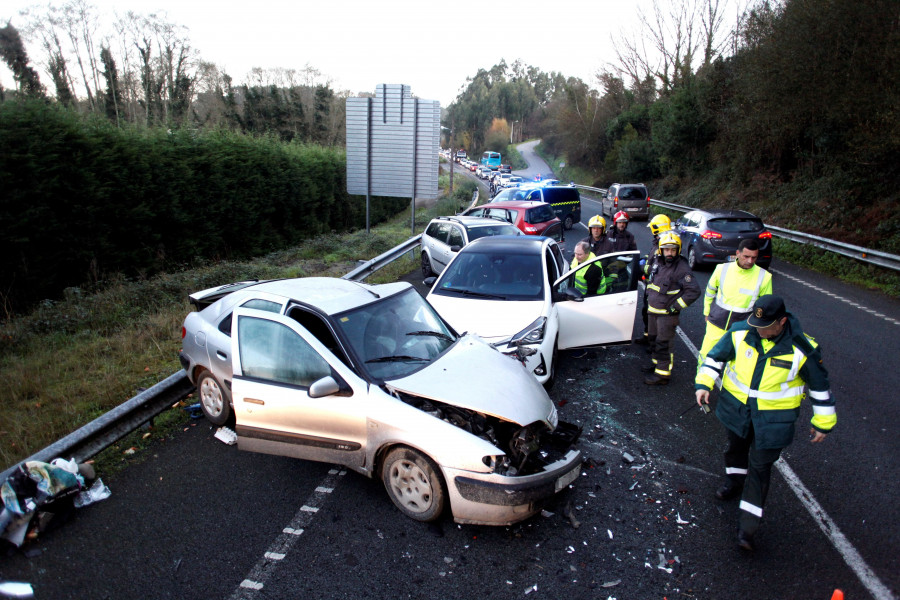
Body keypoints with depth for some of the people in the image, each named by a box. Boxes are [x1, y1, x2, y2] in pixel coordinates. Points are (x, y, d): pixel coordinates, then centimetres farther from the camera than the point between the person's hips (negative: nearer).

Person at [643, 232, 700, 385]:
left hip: (667, 313, -8)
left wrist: (676, 306, -19)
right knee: (654, 339, 21)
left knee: (663, 344, -5)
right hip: (653, 311, 8)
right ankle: (657, 364, 39)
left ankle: (662, 374, 2)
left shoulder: (682, 268, -18)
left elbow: (694, 291, -22)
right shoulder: (658, 262, 6)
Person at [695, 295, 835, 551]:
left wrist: (822, 423, 2)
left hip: (773, 419, -3)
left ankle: (748, 525, 9)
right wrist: (703, 384, -13)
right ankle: (735, 479, 56)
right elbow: (716, 357, -1)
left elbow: (820, 386, -5)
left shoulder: (802, 349, -19)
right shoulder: (740, 332, -15)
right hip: (736, 407, 3)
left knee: (759, 468, 1)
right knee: (736, 447, 25)